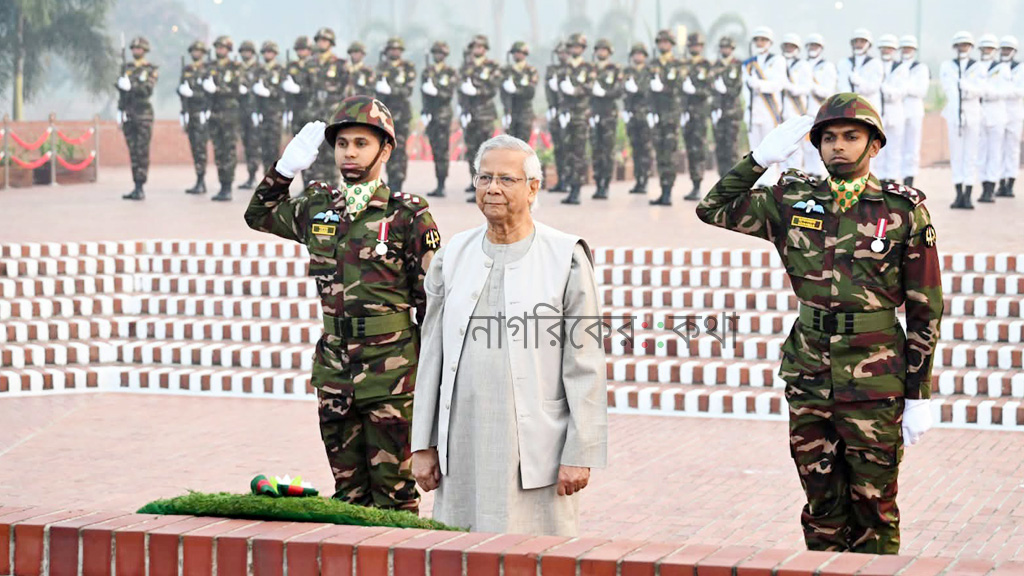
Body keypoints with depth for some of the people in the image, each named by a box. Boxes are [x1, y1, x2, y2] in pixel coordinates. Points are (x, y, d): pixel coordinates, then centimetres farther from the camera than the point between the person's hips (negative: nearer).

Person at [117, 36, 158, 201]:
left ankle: (140, 189, -8)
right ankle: (136, 186, 6)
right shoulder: (126, 68, 15)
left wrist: (131, 86, -23)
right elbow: (120, 91, 16)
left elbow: (148, 90, -12)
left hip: (143, 114, -5)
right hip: (128, 113, 5)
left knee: (142, 152, -7)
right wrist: (120, 112, 11)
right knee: (132, 152, 4)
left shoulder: (151, 70, 1)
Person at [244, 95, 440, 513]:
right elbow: (259, 214, 27)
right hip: (334, 369, 5)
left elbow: (431, 301, -4)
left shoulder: (408, 217, -5)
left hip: (391, 371, -5)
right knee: (348, 490, 12)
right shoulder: (317, 210, 9)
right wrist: (285, 167, 11)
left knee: (393, 491, -1)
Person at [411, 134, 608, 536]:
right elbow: (432, 357, 13)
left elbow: (585, 364, -3)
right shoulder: (453, 256, 11)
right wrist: (422, 445, 9)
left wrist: (580, 453, -8)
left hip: (534, 453, -4)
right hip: (462, 453, 4)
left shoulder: (565, 258, -1)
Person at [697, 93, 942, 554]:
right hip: (808, 378, 3)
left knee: (874, 507, 4)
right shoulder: (793, 201, 5)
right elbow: (714, 209, 12)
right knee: (822, 507, 11)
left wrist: (919, 397, -4)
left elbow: (925, 310, -2)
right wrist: (760, 158, 0)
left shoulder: (904, 212, -4)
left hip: (874, 384, -3)